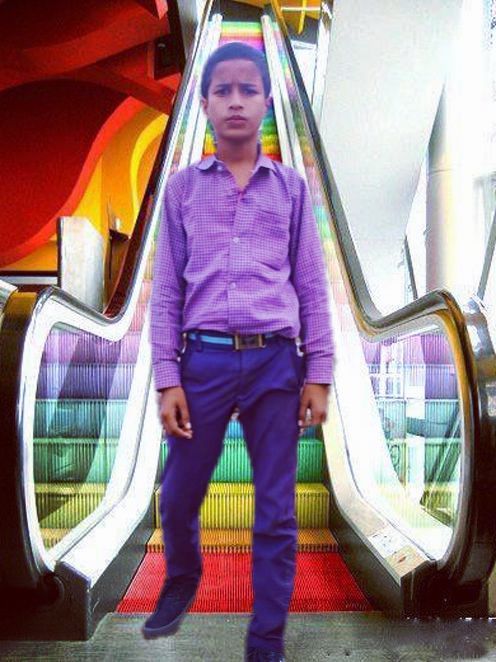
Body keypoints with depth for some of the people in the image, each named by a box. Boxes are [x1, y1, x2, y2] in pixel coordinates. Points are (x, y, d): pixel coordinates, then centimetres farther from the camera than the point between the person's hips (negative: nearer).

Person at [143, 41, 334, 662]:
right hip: (204, 359, 1)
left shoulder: (291, 187, 8)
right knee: (177, 498, 12)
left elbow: (311, 287, 7)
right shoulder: (182, 186, 7)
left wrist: (318, 374, 1)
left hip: (276, 361, 0)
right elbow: (166, 288, 4)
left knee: (276, 513, 6)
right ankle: (181, 582, 45)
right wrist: (167, 377, -2)